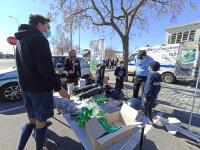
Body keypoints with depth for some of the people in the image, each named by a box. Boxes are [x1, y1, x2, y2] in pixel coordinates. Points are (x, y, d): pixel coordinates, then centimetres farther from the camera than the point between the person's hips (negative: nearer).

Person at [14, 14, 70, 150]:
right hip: (40, 89, -8)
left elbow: (26, 66, 18)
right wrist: (59, 88, -16)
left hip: (26, 88, 9)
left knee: (32, 120, 22)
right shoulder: (39, 39, -13)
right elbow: (46, 68, -22)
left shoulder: (20, 40, 15)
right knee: (41, 122, 8)